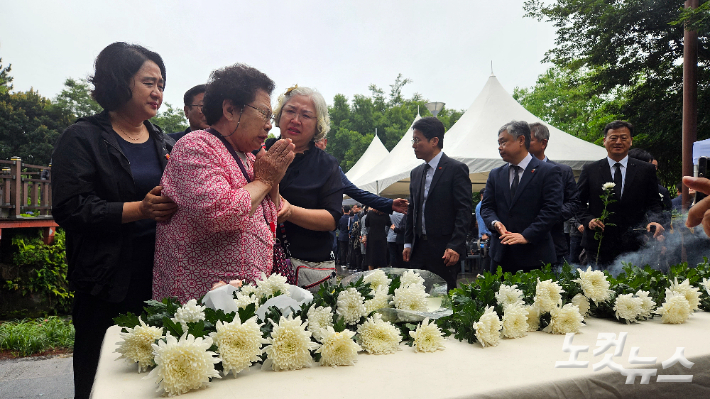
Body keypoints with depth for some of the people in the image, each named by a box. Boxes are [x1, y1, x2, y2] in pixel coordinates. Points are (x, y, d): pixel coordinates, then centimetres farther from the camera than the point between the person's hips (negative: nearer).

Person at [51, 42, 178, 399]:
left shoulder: (165, 143, 14)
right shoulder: (83, 139, -2)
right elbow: (72, 209, -11)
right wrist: (139, 209, -20)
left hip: (160, 279, 4)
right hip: (107, 286, -4)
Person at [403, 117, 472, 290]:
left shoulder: (456, 169, -6)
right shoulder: (416, 173, 15)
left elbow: (464, 210, -11)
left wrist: (455, 246, -18)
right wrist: (408, 243, 12)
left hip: (444, 250, -6)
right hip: (419, 250, 6)